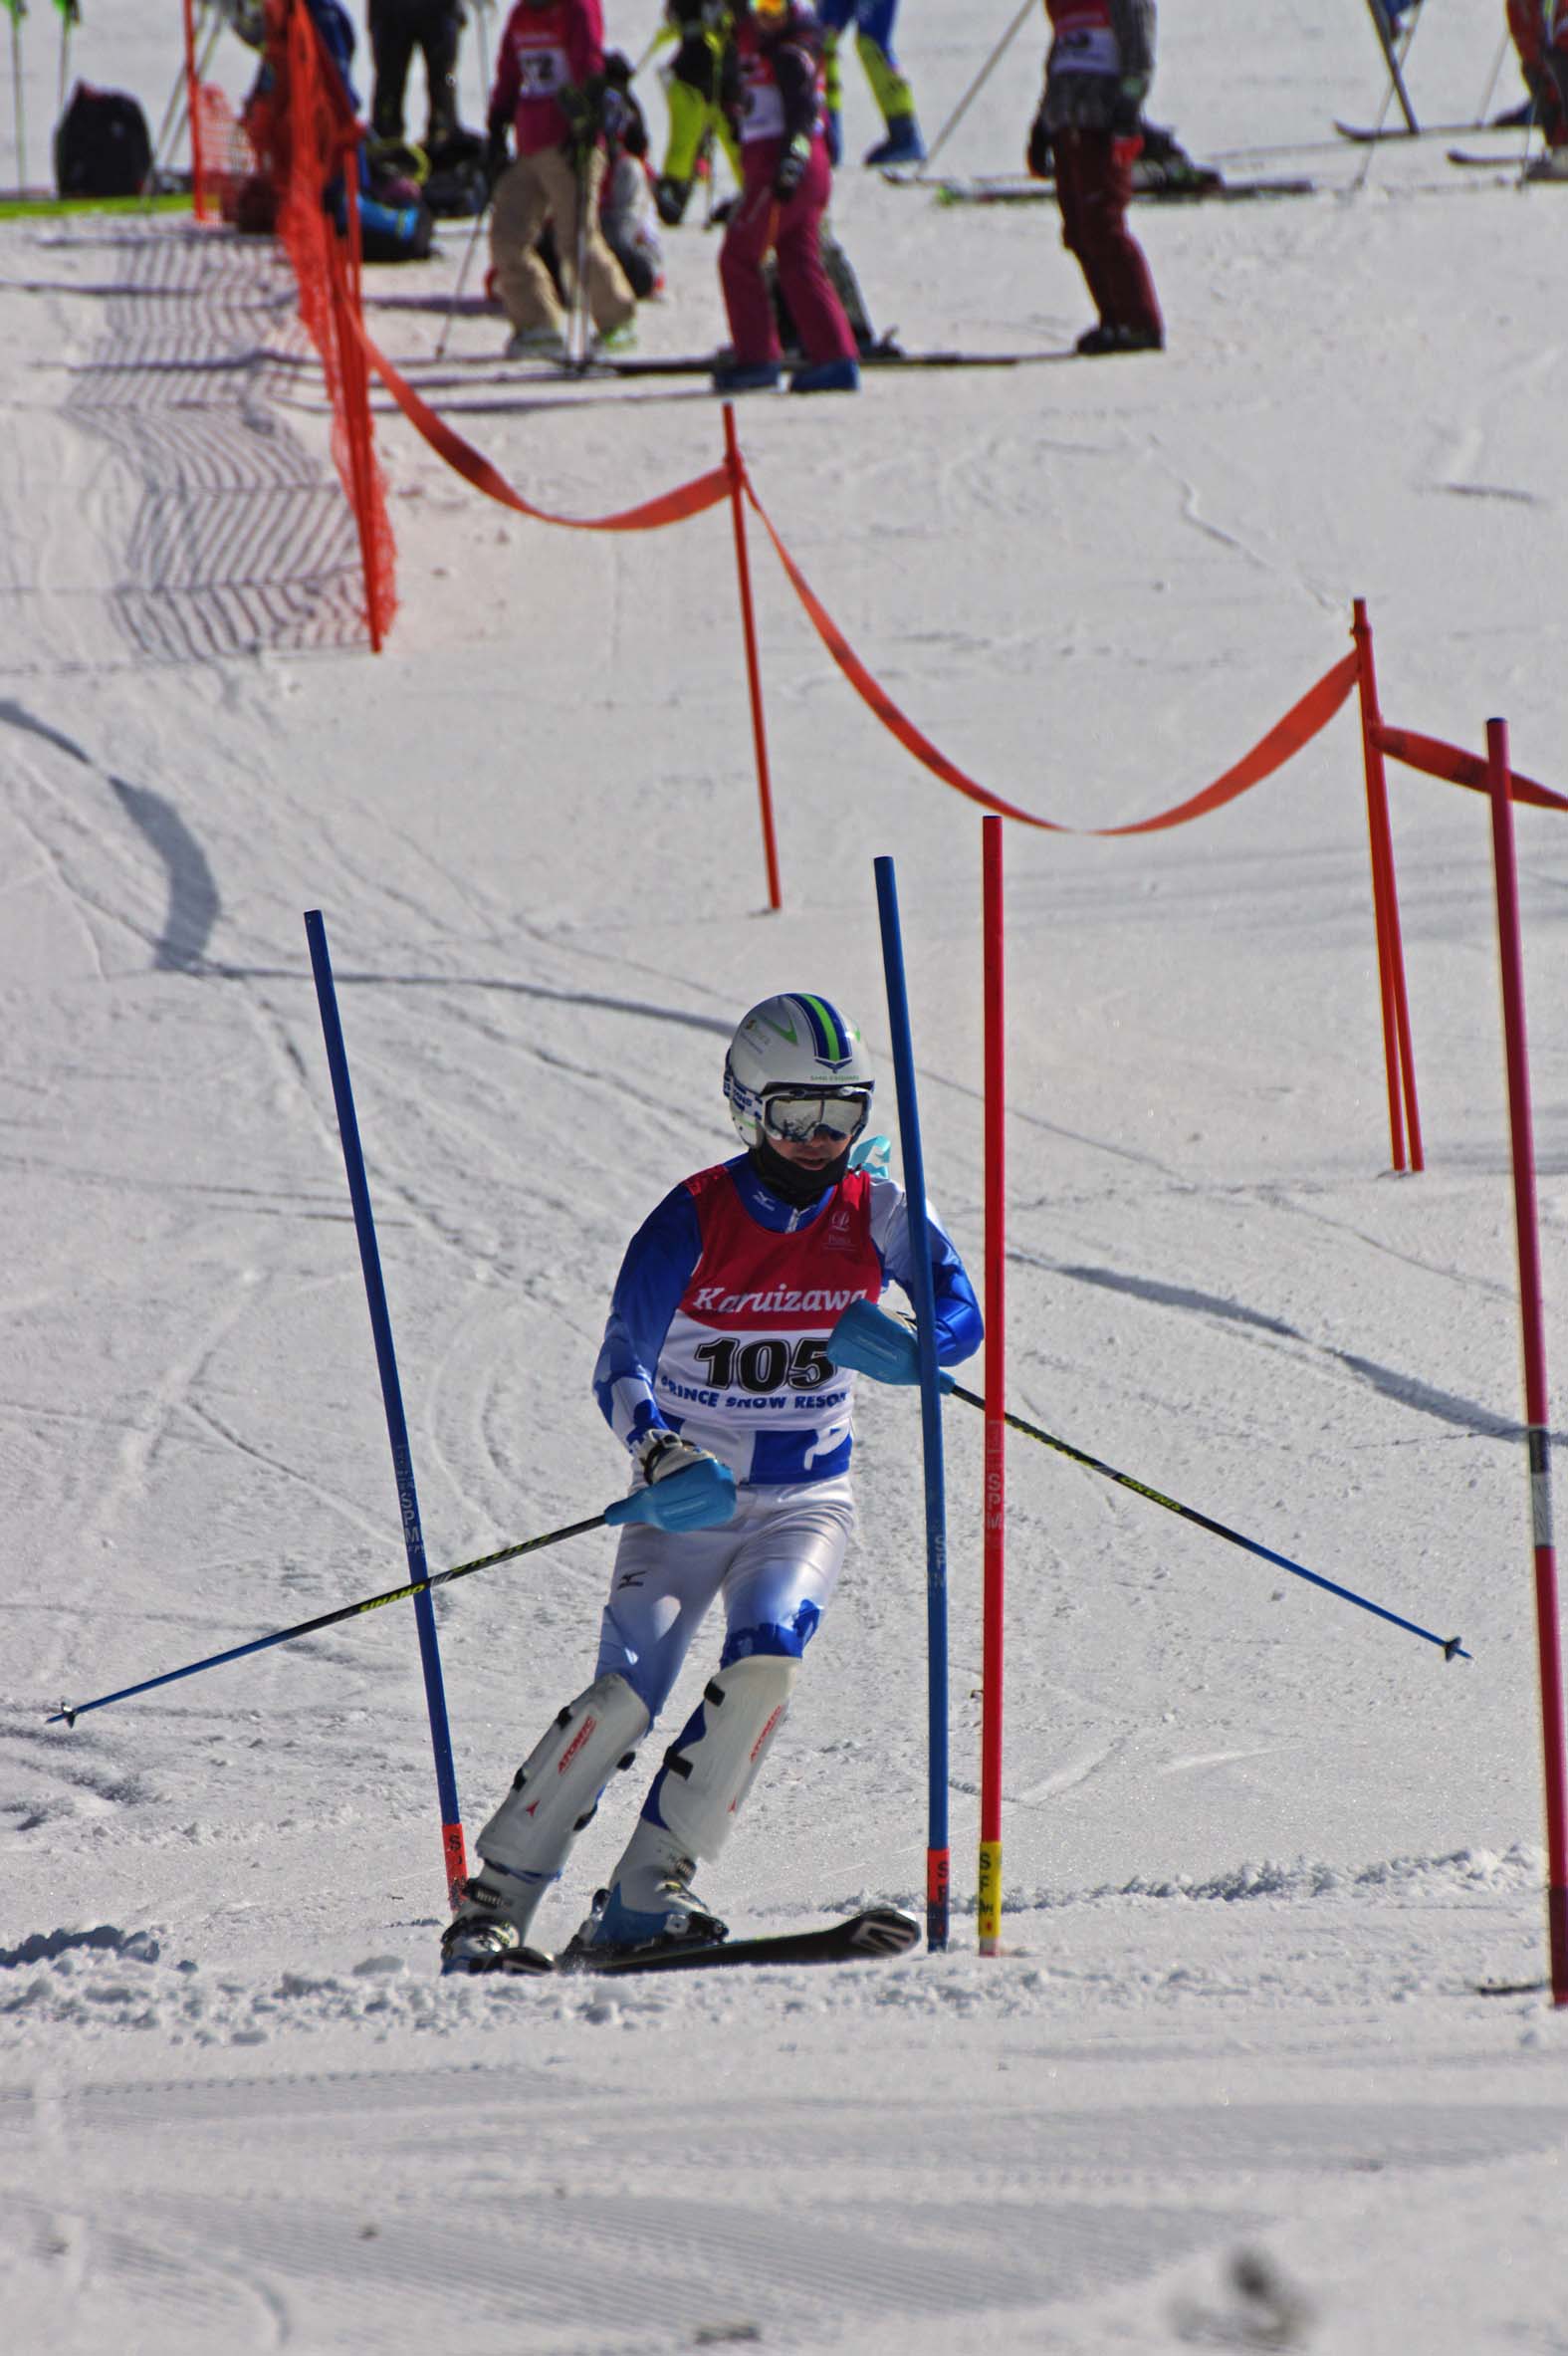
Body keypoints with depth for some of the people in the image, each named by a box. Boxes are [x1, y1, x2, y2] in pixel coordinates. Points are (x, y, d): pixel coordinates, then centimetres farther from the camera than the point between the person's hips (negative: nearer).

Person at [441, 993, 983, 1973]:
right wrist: (661, 1458, -32)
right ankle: (494, 1903, -9)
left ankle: (645, 1895, -19)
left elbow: (962, 1318, -2)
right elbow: (622, 1368, -12)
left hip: (808, 1501, 2)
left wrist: (903, 1347, -26)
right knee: (627, 1692, -19)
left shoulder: (877, 1211, -4)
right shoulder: (695, 1221, -12)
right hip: (688, 1500, -2)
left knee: (766, 1660, -26)